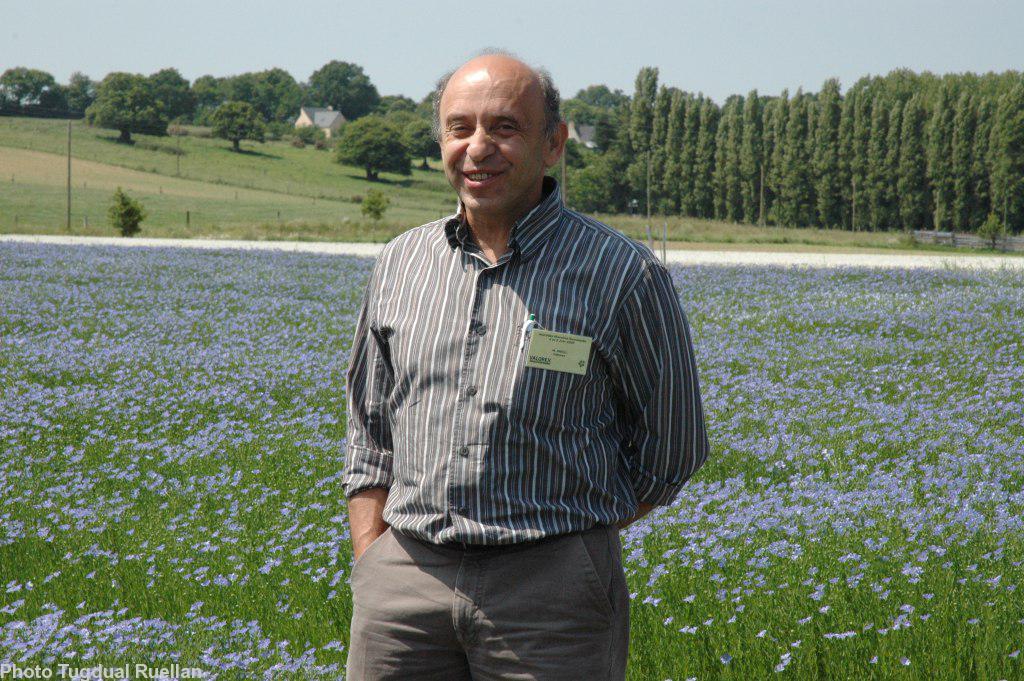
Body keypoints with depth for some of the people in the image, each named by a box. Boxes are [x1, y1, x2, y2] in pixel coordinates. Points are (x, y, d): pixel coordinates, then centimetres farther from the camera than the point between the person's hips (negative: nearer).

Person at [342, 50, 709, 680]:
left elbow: (670, 457, 4)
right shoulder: (401, 264, 9)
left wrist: (571, 544, 1)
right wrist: (372, 571, 6)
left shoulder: (623, 275, -3)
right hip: (403, 580, 3)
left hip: (552, 591, -3)